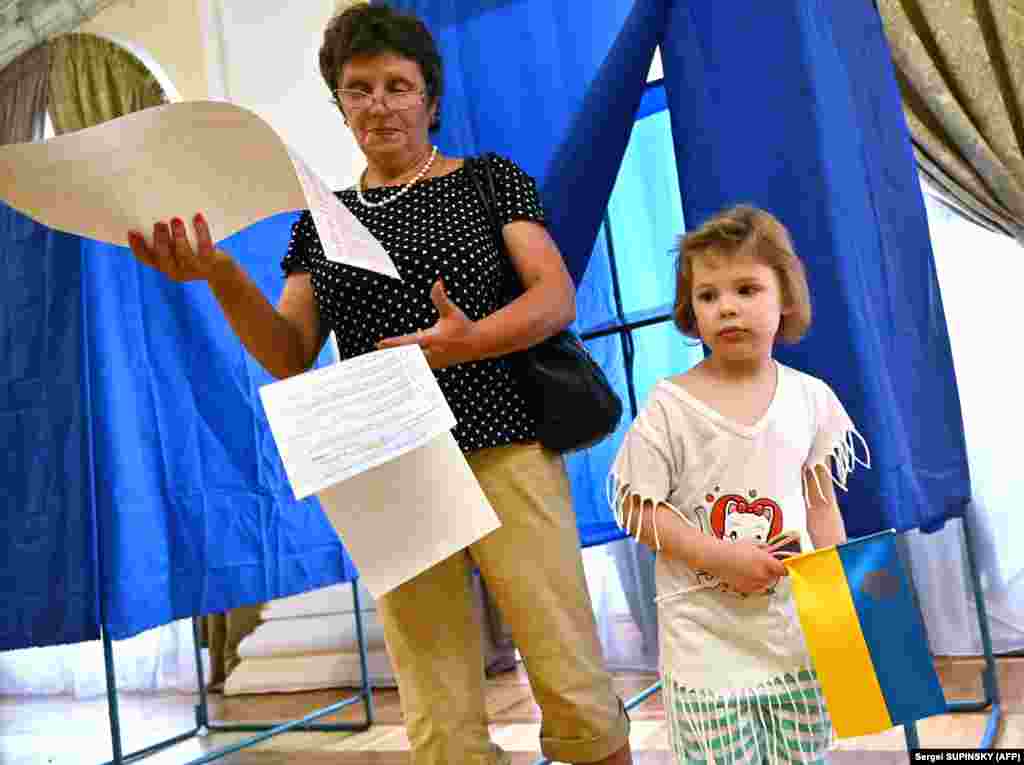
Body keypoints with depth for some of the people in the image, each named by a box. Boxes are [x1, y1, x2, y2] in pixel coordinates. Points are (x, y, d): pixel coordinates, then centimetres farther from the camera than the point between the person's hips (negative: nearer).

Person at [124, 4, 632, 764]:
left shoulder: (490, 181, 8)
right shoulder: (322, 218, 16)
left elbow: (559, 298, -3)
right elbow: (289, 357, 9)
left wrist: (471, 340, -23)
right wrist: (221, 277, -9)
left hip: (504, 457, -2)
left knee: (578, 699, -3)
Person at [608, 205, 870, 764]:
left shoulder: (810, 399, 1)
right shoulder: (669, 406, -10)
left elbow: (821, 507, 9)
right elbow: (638, 510, -8)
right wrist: (721, 557, -17)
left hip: (796, 632, 3)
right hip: (706, 639, -3)